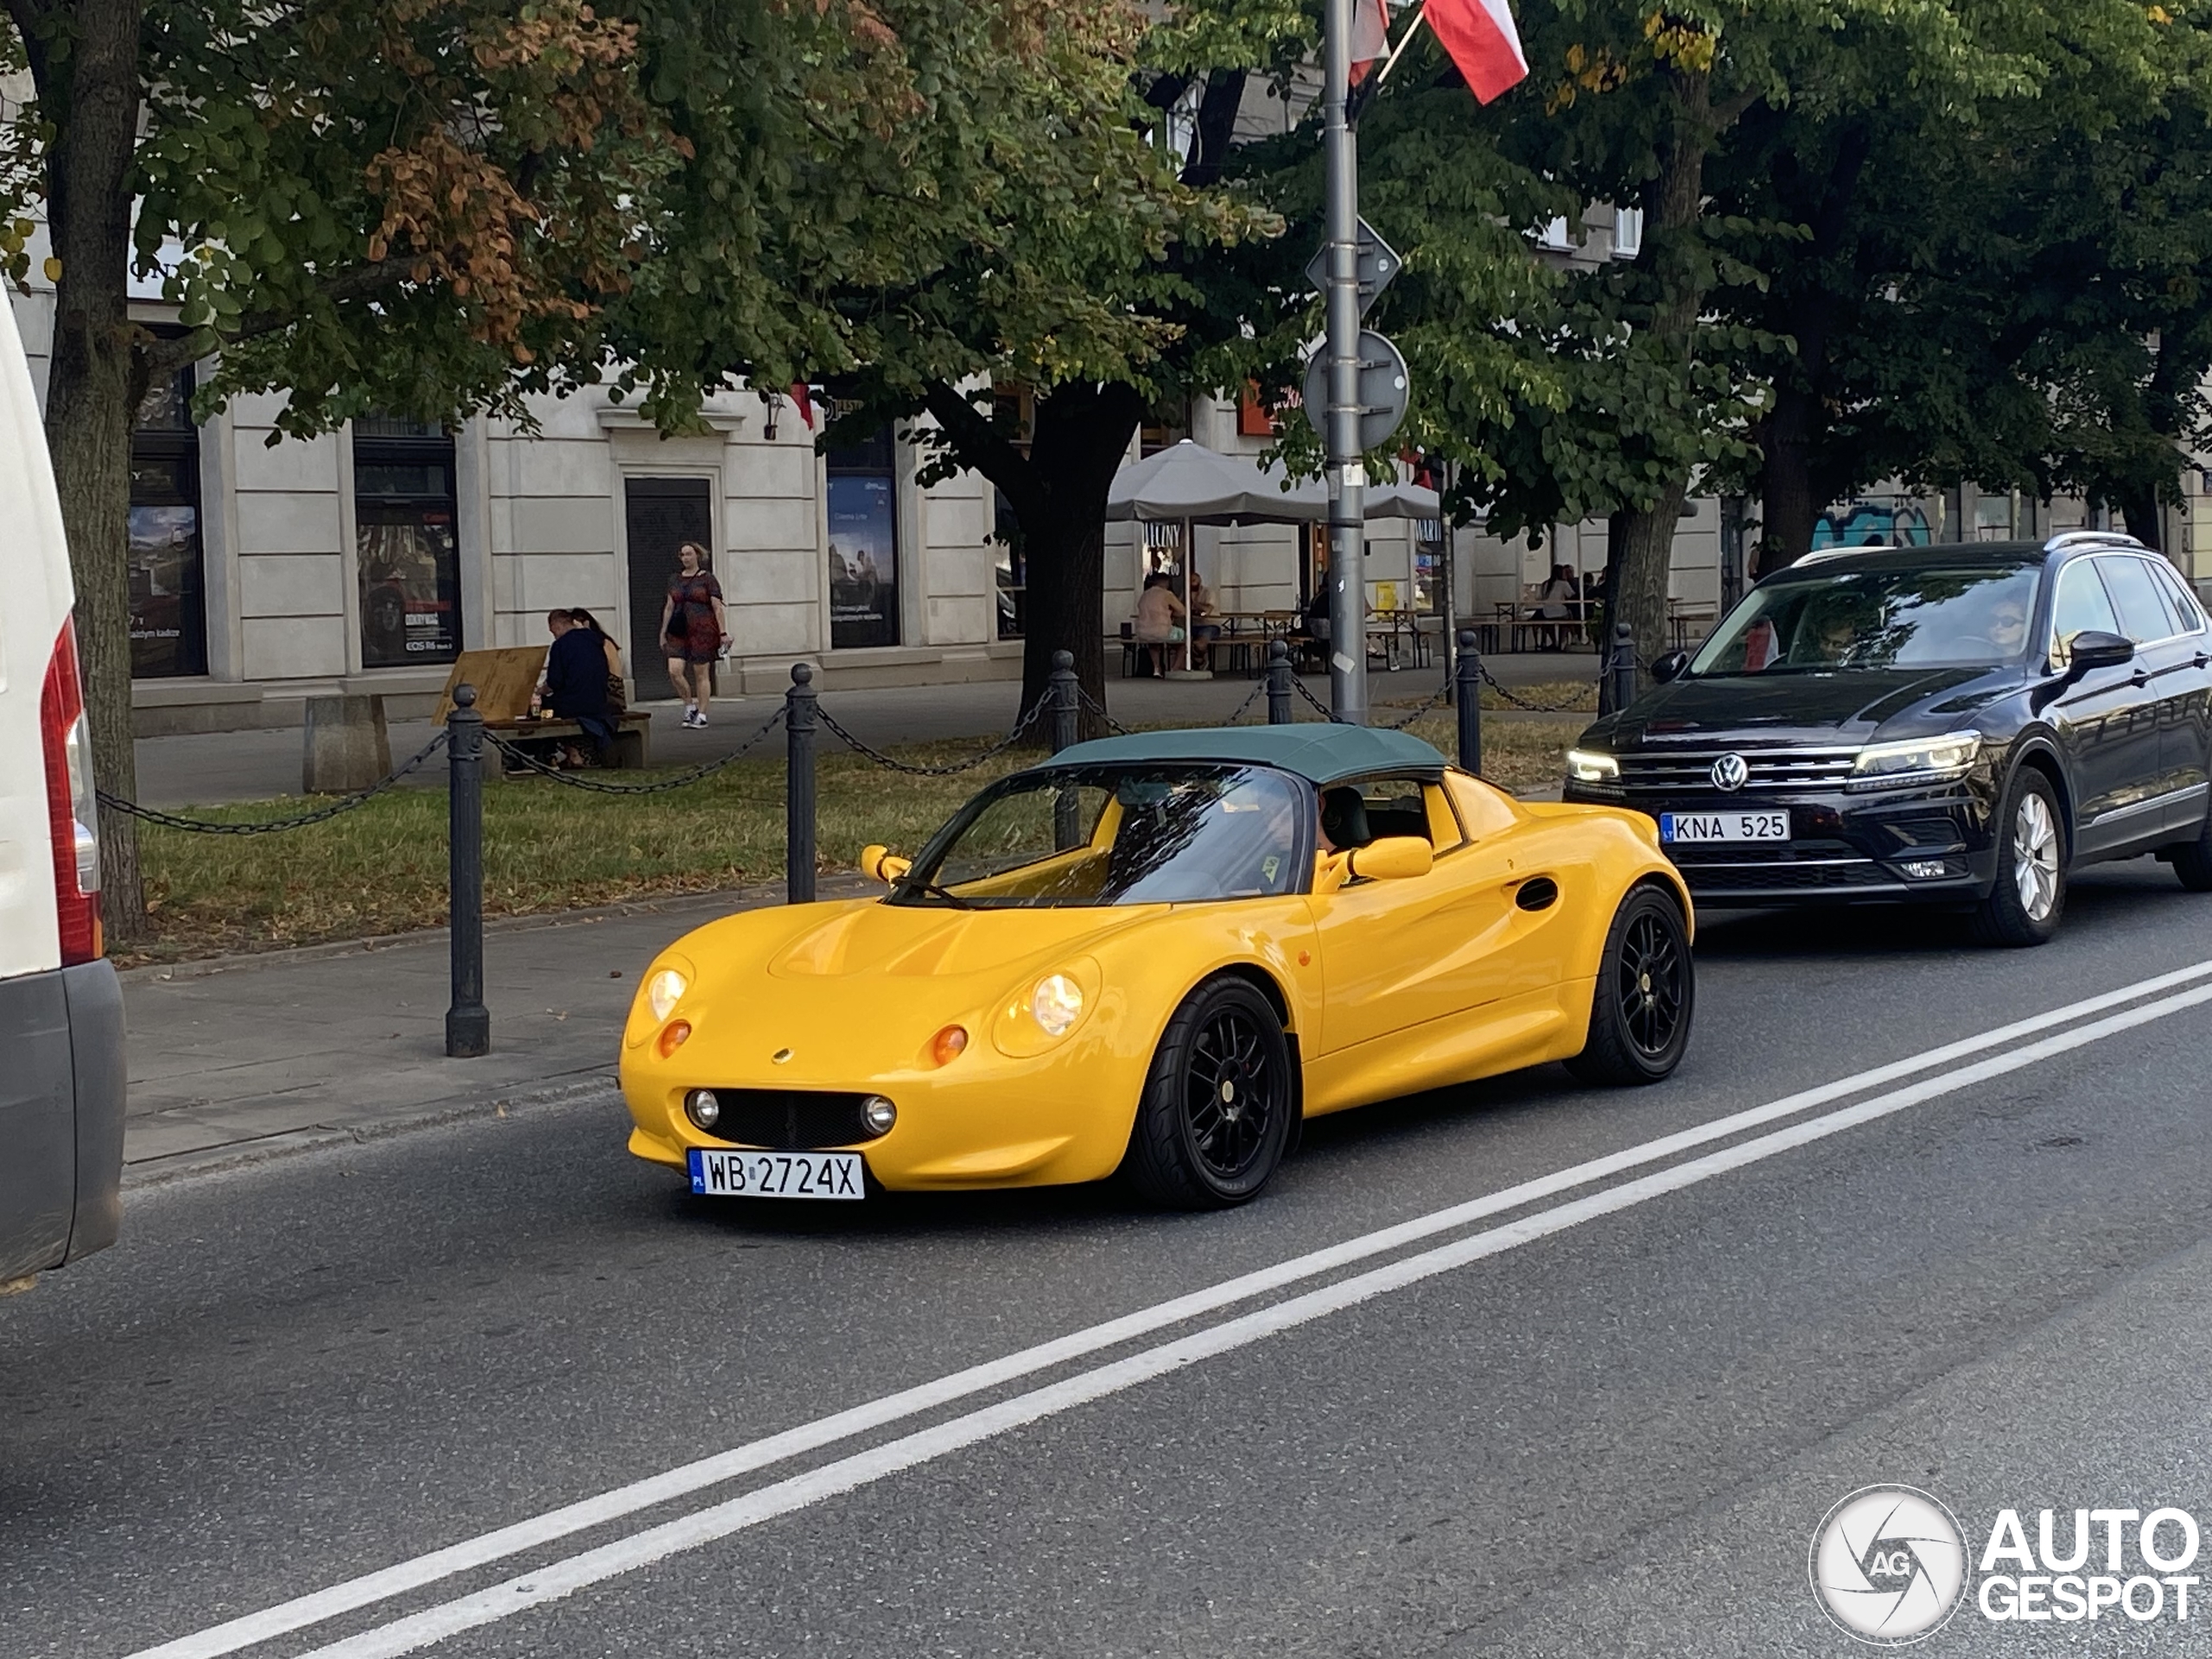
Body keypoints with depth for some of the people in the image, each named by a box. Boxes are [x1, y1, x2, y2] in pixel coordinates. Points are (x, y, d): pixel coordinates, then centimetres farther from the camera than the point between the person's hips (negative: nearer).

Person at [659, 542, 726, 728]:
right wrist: (663, 632, 15)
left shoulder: (707, 579, -1)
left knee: (701, 674, -1)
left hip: (703, 631, -4)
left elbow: (717, 608, -3)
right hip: (679, 632, 4)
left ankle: (702, 715, 6)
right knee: (674, 671, -9)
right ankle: (690, 705, 10)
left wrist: (723, 632, -8)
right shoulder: (675, 580, 12)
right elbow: (669, 608, 17)